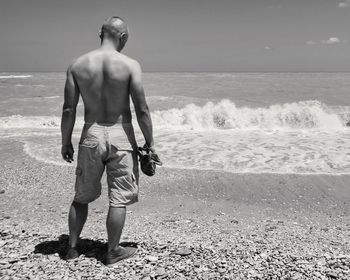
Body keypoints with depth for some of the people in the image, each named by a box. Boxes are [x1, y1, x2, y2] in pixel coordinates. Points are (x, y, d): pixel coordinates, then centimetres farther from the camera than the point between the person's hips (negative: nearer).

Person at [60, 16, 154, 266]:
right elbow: (142, 110, -10)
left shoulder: (77, 65, -1)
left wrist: (66, 142, 11)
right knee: (119, 199, 10)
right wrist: (150, 143, -1)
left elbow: (69, 110, 0)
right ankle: (113, 252, 22)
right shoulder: (130, 65, -9)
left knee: (82, 196, 19)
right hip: (121, 136, -3)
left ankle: (72, 248, 30)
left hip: (91, 135, 3)